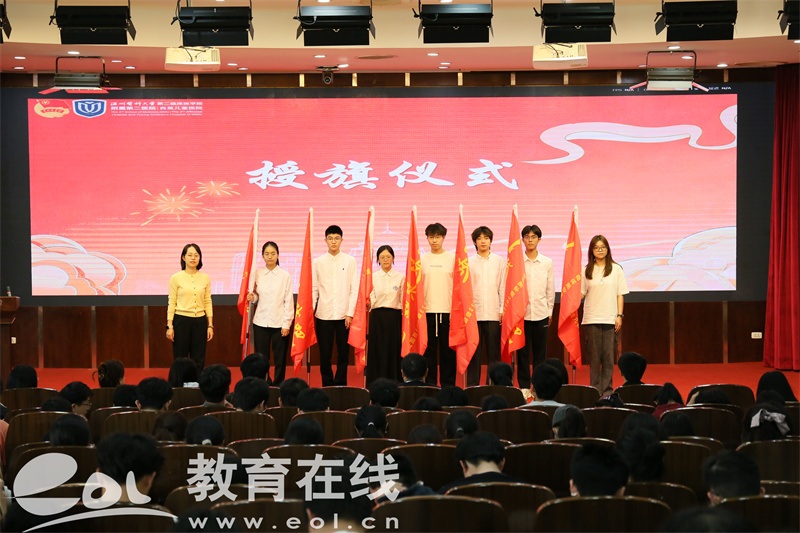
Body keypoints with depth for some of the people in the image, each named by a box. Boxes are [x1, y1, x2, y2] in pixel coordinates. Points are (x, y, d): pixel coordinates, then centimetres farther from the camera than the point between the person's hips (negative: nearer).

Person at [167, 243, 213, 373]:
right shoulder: (176, 278, -1)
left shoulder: (205, 278, 7)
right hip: (181, 320, -3)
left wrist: (210, 325, 4)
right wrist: (169, 326, -6)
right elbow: (171, 303, -1)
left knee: (198, 361, 4)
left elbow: (208, 303, 9)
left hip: (200, 321, 3)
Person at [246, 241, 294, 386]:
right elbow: (256, 296, 15)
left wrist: (286, 324, -6)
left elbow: (289, 301, -1)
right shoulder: (257, 274, 6)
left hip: (279, 323, -2)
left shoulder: (285, 275, -1)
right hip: (260, 322, 2)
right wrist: (252, 297, -9)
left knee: (280, 358, 2)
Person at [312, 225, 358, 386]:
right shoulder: (318, 262, 6)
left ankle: (340, 384, 13)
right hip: (324, 314, 0)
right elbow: (314, 289, 8)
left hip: (344, 315, 0)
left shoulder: (350, 261, 4)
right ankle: (327, 384, 12)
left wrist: (350, 313, -5)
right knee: (325, 353, 2)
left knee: (344, 352, 3)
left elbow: (354, 289, 2)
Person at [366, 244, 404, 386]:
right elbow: (371, 298, 2)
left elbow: (403, 300, 7)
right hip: (378, 316, 0)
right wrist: (368, 304, -20)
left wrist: (405, 319, 1)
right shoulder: (373, 277, 6)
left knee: (394, 350, -1)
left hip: (394, 317, 0)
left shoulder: (400, 277, 6)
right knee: (377, 351, -2)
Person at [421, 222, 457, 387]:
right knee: (429, 349, 2)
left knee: (448, 349, 1)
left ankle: (448, 385, 8)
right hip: (427, 310, 1)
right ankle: (429, 384, 9)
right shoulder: (421, 259, 8)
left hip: (448, 310, -1)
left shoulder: (452, 258, 5)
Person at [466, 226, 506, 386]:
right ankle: (472, 386, 5)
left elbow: (503, 287, 8)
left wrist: (503, 309, 0)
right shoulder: (468, 262, 7)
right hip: (473, 312, 0)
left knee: (494, 352, 1)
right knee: (474, 352, 0)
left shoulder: (500, 261, 9)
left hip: (494, 313, 0)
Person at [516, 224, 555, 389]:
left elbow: (550, 289, 11)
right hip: (521, 312, -1)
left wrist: (550, 311, 9)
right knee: (523, 351, 1)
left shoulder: (547, 262, 6)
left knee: (540, 351, 4)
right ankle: (524, 386, 8)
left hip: (541, 313, 1)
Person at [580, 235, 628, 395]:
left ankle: (607, 390, 3)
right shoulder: (587, 271, 8)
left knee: (608, 355, -3)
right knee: (594, 356, 0)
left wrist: (619, 315, -2)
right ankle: (595, 389, 6)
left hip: (610, 319, -1)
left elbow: (620, 294, 6)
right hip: (591, 318, 1)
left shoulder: (616, 269, 6)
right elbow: (581, 293, 6)